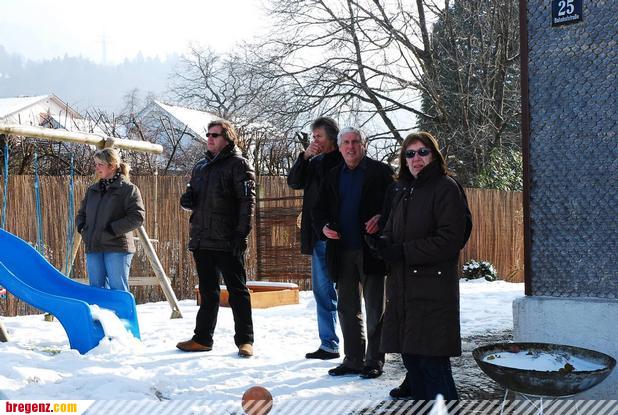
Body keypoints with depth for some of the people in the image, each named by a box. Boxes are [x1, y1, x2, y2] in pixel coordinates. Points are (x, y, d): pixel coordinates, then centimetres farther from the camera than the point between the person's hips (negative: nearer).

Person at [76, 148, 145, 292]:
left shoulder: (128, 189, -2)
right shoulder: (92, 190, 17)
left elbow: (137, 217, -12)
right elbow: (81, 213, 27)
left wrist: (112, 229, -16)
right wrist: (82, 227, 5)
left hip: (117, 248, -6)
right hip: (93, 248, 6)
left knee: (118, 290, -5)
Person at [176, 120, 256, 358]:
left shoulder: (238, 164, -4)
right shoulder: (200, 166, 18)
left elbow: (247, 200, -12)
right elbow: (193, 200, 28)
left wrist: (241, 234, -19)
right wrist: (187, 200, 3)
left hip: (227, 240, -7)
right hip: (201, 239, 7)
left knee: (237, 290, 1)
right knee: (208, 291, 14)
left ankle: (244, 340, 7)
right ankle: (203, 338, 22)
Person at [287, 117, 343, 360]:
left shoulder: (344, 161, -6)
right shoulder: (315, 162, 16)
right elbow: (293, 182, 8)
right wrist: (305, 157, -3)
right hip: (318, 237, 7)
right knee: (322, 290, 10)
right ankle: (328, 344, 18)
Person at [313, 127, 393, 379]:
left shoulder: (380, 172, 1)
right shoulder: (333, 176, 14)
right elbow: (320, 209, 17)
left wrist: (381, 219, -22)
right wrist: (323, 226, -2)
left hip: (372, 251, -4)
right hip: (342, 251, 5)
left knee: (375, 309, 4)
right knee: (347, 309, 10)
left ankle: (374, 361, 13)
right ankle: (353, 360, 20)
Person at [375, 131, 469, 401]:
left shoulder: (446, 188, -7)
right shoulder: (403, 191, 17)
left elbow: (449, 240, -15)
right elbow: (391, 231, 22)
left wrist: (403, 252, -15)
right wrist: (383, 244, -2)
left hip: (433, 287, -7)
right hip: (402, 285, 7)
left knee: (431, 356, -8)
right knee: (409, 350, 12)